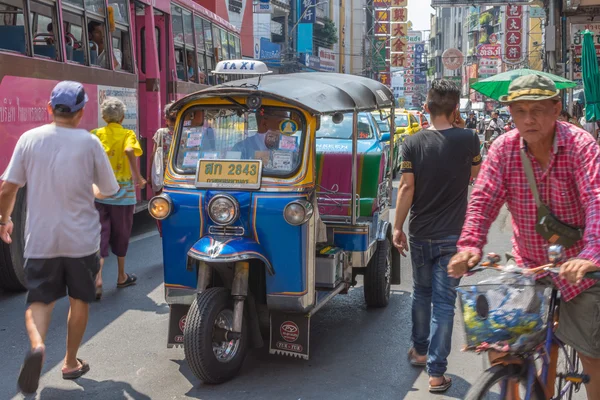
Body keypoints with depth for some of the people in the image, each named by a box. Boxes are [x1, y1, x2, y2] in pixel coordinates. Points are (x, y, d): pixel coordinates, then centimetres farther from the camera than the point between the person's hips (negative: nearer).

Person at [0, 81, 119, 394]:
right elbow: (109, 190, 1)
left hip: (40, 239, 1)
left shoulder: (29, 139, -4)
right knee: (79, 300, 16)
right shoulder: (89, 142, -8)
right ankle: (71, 362, 26)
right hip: (81, 239, -1)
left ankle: (36, 344, -18)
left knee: (39, 299, 11)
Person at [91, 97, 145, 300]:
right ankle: (122, 277, 28)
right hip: (123, 193, -1)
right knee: (120, 235, 13)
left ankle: (97, 277, -14)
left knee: (101, 234, 3)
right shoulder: (127, 135, -2)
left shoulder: (95, 134, 5)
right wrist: (137, 176, -19)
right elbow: (129, 151, -23)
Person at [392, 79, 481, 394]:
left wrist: (397, 227, 1)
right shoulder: (468, 139, -7)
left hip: (420, 234, 2)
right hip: (452, 236, -2)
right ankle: (436, 372, 4)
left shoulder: (412, 143, -6)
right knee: (444, 302, 2)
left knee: (421, 294, 21)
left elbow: (406, 187, -9)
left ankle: (420, 350, 37)